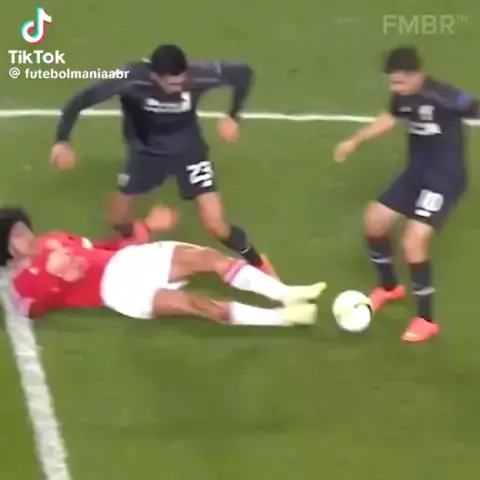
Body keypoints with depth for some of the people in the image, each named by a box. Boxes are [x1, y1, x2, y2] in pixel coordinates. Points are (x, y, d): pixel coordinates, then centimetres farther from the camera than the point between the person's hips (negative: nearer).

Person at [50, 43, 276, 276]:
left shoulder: (198, 75, -33)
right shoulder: (131, 79, -34)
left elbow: (243, 73, -14)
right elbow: (81, 100, -24)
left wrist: (233, 117, -14)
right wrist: (62, 140, -25)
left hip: (188, 149, -1)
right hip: (145, 150, 1)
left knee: (216, 224, -11)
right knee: (119, 220, 9)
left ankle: (257, 263, 16)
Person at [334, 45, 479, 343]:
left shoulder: (444, 98, -28)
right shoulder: (403, 97, -4)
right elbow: (389, 119, 18)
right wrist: (355, 141, 25)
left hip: (445, 179, -8)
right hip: (416, 173, 8)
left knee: (413, 242, -19)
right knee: (375, 220, 12)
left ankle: (426, 320, -2)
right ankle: (389, 287, 37)